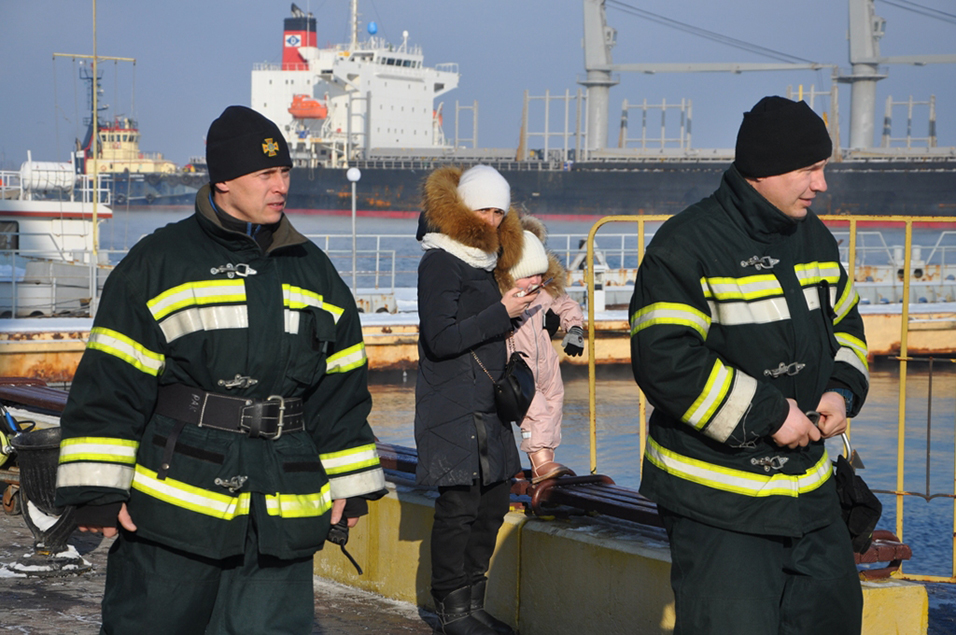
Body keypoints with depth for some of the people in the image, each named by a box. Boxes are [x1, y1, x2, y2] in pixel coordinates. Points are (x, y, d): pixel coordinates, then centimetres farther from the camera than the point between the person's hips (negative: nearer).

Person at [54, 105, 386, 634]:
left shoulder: (313, 271, 15)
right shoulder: (158, 263, 0)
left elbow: (342, 388, 20)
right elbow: (109, 383, -3)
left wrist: (350, 483, 16)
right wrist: (96, 489, -9)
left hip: (281, 508, 4)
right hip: (173, 501, -3)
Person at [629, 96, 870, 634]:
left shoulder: (815, 238, 10)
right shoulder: (686, 246, -16)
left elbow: (844, 325, 23)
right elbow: (665, 361, -24)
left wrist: (842, 390, 1)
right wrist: (768, 413, -21)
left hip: (808, 484, 8)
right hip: (716, 496, -8)